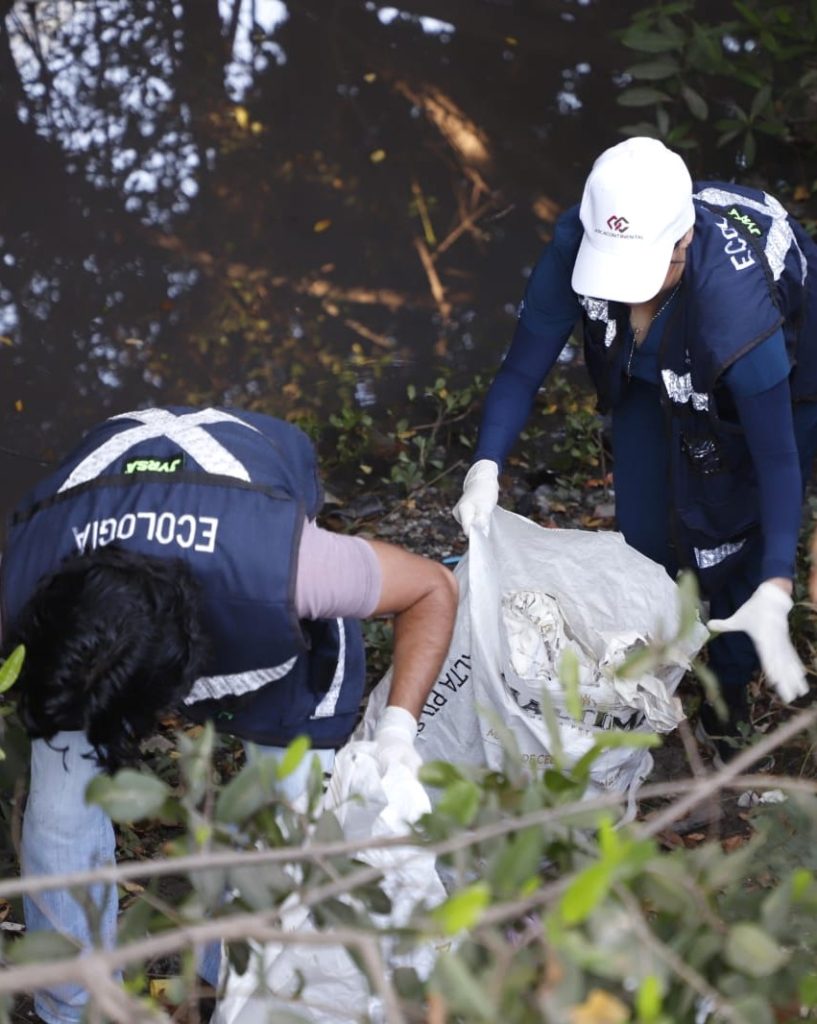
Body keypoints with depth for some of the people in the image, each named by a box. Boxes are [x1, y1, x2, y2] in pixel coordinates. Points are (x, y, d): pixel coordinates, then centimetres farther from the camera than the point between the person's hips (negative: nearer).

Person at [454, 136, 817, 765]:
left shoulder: (737, 299, -47)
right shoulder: (575, 246, -35)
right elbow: (523, 371, -24)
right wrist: (486, 470, -41)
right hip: (657, 378, 4)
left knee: (732, 539, -1)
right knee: (643, 531, 6)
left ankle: (729, 695, 25)